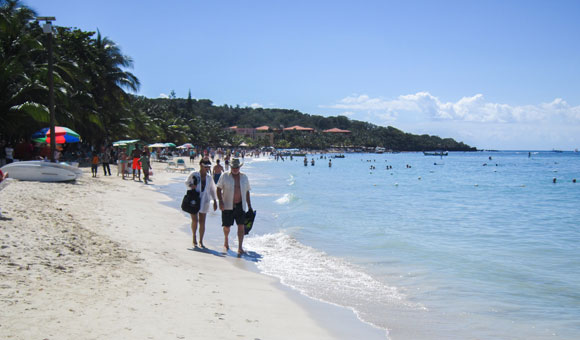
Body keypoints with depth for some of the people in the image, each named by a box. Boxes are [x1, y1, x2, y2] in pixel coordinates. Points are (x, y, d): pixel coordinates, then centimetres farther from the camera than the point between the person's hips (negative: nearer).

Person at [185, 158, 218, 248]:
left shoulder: (209, 177, 5)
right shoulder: (193, 174, -6)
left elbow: (212, 190, 15)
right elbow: (186, 182, 10)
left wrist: (215, 201, 12)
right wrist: (191, 185, -13)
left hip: (204, 201, 3)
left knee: (202, 222, 2)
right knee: (194, 220, -10)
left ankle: (201, 241, 14)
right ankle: (194, 237, 15)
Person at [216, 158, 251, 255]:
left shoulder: (244, 177, 9)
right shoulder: (224, 176, 0)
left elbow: (247, 192, 15)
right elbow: (219, 189, -2)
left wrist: (249, 205, 13)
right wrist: (221, 202, -15)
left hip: (240, 206, 2)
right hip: (228, 205, -1)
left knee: (241, 226, -9)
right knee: (227, 226, 6)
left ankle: (240, 247, -7)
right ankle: (226, 240, 37)